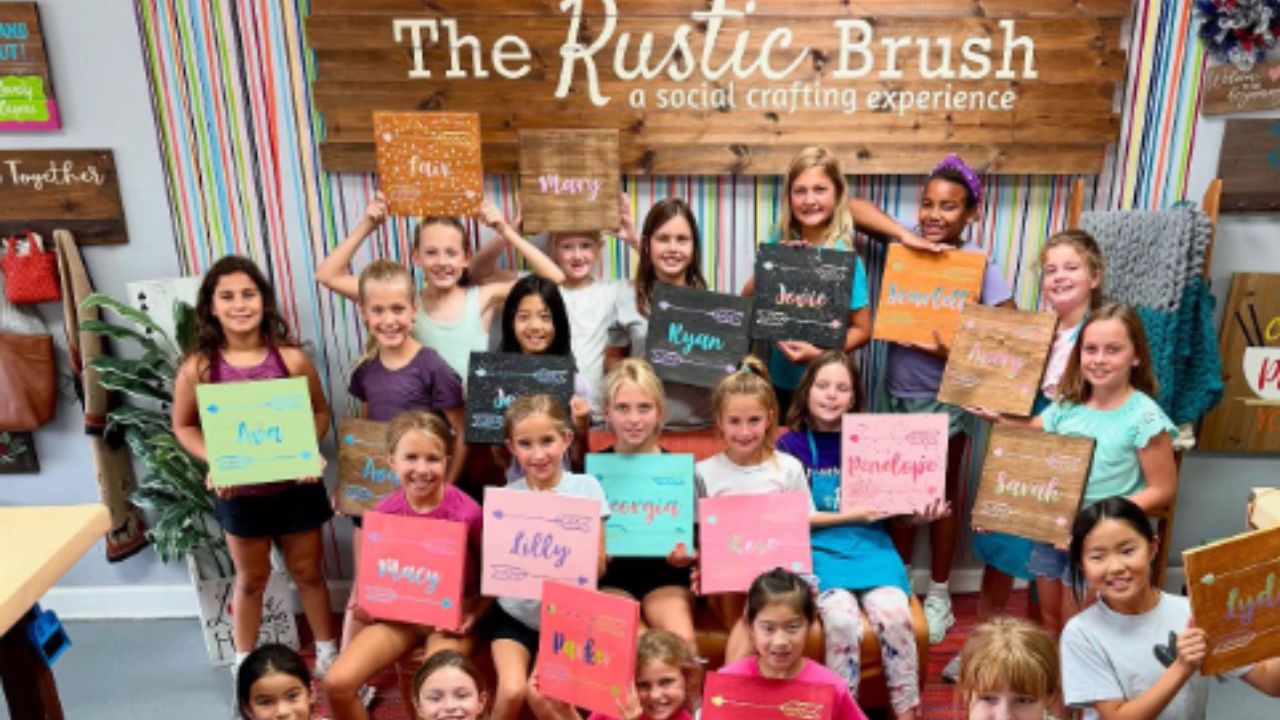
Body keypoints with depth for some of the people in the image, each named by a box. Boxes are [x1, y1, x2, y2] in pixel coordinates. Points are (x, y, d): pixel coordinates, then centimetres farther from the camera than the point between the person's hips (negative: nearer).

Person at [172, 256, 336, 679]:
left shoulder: (290, 358, -12)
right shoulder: (199, 367, -11)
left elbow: (319, 412, -1)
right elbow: (184, 426, 0)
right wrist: (214, 462, -16)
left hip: (295, 485, 0)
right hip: (238, 491, 0)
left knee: (307, 571, 17)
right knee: (251, 579, 18)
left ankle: (327, 651, 37)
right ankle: (244, 663, 38)